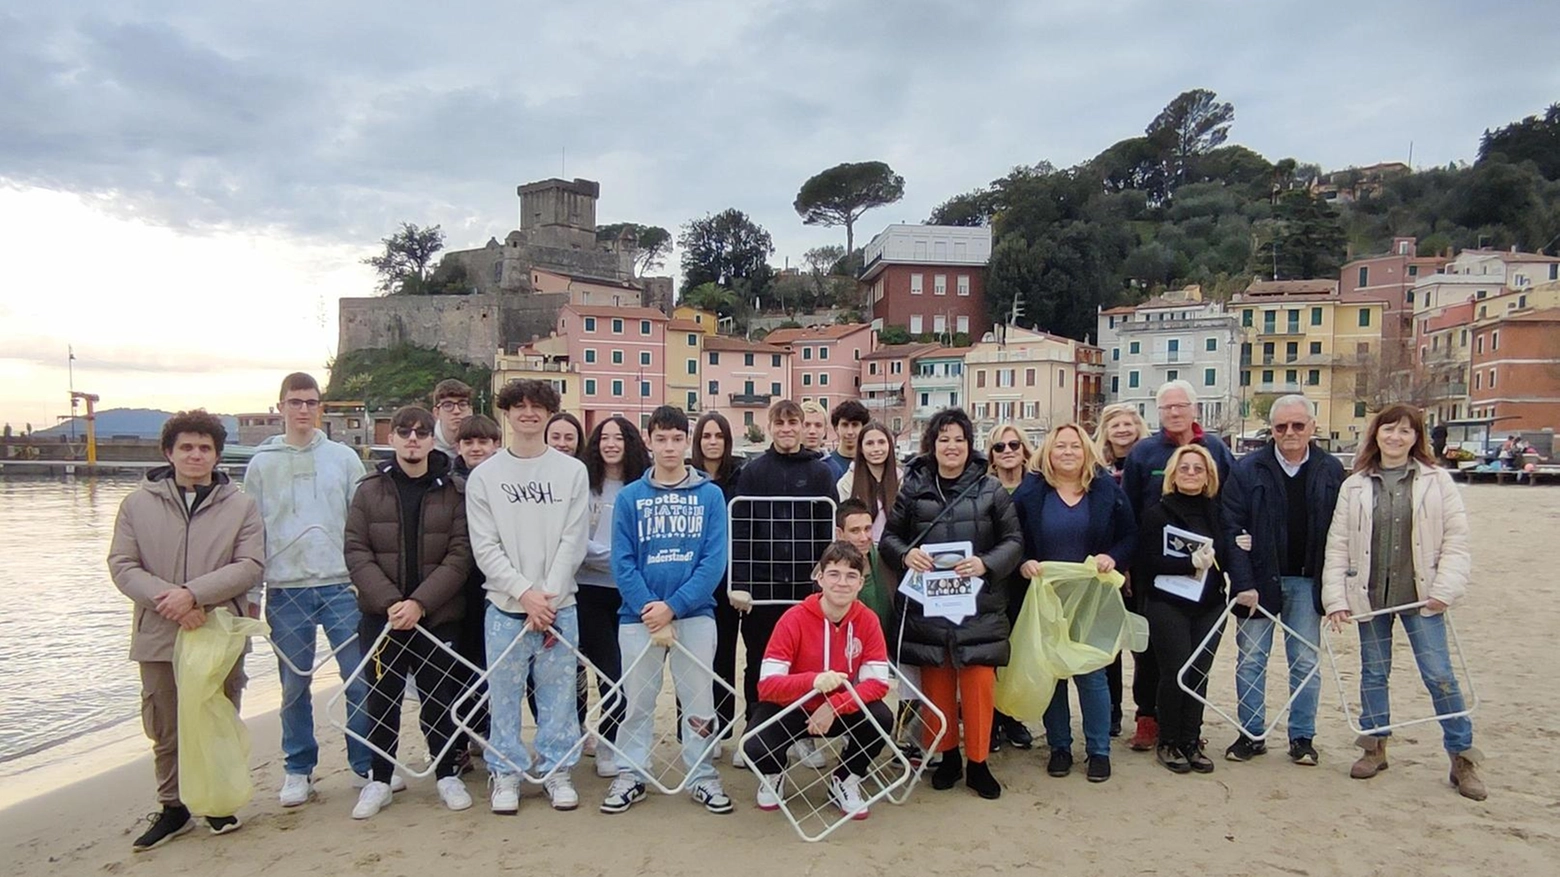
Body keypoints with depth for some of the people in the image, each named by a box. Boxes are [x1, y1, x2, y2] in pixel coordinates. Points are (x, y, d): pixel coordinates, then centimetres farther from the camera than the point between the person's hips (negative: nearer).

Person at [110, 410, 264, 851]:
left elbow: (250, 565, -7)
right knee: (166, 731, 10)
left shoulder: (241, 505, 1)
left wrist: (194, 593, -19)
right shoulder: (138, 503, 4)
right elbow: (122, 565, -1)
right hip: (159, 636, 1)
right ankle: (173, 808, 25)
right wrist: (167, 599, -16)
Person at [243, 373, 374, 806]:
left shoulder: (344, 457, 5)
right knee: (295, 685, 8)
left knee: (362, 679, 0)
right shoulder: (261, 464, 6)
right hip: (285, 590, 1)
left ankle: (367, 762, 13)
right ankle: (298, 770, 21)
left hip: (341, 584, 0)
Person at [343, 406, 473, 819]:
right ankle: (379, 779, 24)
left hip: (438, 614, -1)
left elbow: (460, 555, -6)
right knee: (382, 697, 9)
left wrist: (420, 602, -15)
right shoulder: (369, 490, 2)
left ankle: (448, 774, 24)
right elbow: (356, 552, -2)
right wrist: (390, 601, -14)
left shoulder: (453, 490, -1)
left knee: (439, 696, 8)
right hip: (381, 614, 1)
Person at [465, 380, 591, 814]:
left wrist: (548, 596, -11)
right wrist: (525, 592, -13)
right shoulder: (484, 476, 4)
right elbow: (485, 547, -2)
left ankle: (557, 771, 20)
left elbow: (573, 541, -2)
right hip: (505, 607, 0)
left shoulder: (572, 472, 4)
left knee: (558, 695, 6)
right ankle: (506, 774, 20)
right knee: (504, 697, 6)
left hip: (559, 606, 0)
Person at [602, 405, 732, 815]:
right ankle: (631, 776, 24)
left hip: (695, 613, -1)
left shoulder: (710, 494, 0)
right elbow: (622, 562, -2)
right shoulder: (630, 497, 2)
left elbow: (715, 559, -6)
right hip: (639, 615, 1)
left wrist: (673, 607, -14)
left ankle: (703, 777, 20)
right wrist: (650, 613, -13)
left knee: (699, 700, 6)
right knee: (637, 700, 10)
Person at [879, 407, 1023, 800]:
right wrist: (906, 554, -13)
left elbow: (1014, 540, 3)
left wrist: (986, 564, -15)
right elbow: (889, 535, 8)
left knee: (978, 682, 1)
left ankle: (978, 763, 18)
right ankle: (948, 757, 27)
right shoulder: (913, 488, 3)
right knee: (936, 683, 9)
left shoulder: (990, 490, 1)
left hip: (978, 604, -1)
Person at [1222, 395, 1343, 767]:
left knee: (1305, 662, 9)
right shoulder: (1248, 469, -6)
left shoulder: (1331, 471, 1)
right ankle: (1251, 734, 18)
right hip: (1259, 580, -1)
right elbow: (1232, 530, -8)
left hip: (1307, 582, 1)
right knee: (1251, 659, 6)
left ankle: (1302, 737, 22)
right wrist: (1243, 583, -13)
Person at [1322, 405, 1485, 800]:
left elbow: (1456, 541, -2)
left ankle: (1463, 757, 13)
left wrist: (1445, 589, -12)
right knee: (1373, 673, 11)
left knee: (1439, 674, 0)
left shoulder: (1437, 481, 1)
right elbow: (1338, 545, 2)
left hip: (1421, 596, -2)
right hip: (1369, 596, 2)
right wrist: (1335, 598, -4)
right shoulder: (1354, 486, 4)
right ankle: (1374, 747, 25)